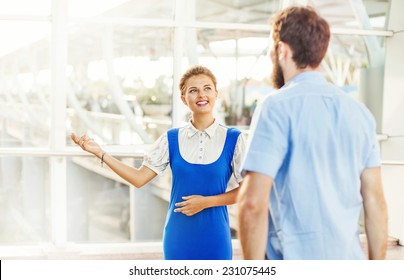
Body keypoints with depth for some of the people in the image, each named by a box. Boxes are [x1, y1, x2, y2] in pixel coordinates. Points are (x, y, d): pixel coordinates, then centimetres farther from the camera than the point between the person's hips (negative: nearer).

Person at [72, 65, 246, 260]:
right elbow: (138, 178, 0)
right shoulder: (171, 139, 2)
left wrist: (207, 201, -12)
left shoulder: (233, 139, -4)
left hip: (214, 237, -2)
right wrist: (100, 152, -7)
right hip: (178, 236, 2)